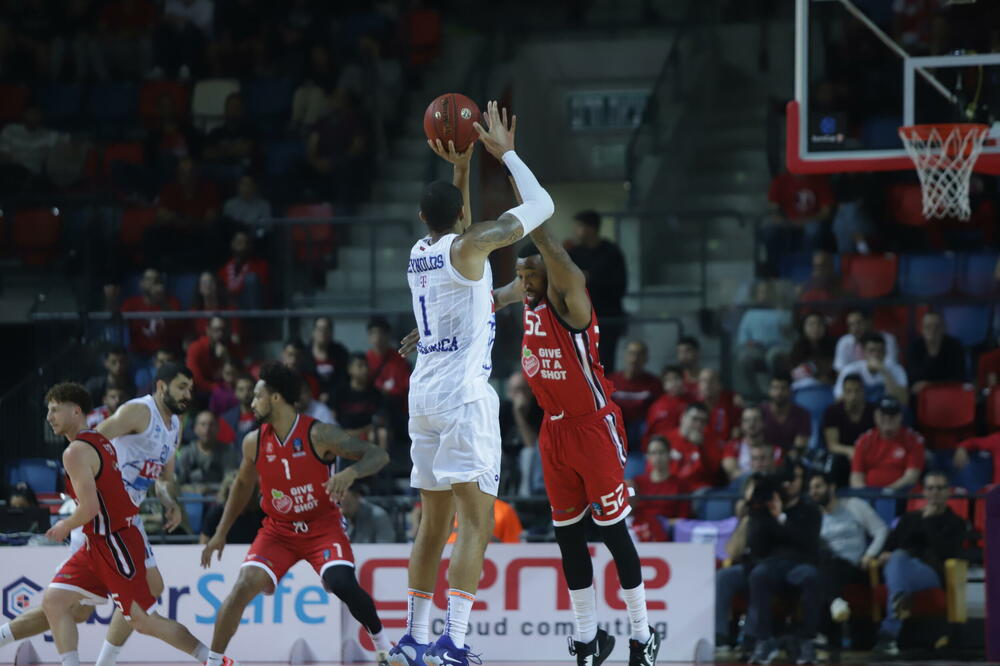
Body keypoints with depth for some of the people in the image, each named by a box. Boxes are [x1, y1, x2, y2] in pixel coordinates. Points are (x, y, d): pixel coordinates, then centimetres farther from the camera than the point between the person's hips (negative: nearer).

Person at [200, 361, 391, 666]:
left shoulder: (318, 435, -17)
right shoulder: (254, 442, -3)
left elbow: (379, 456, -17)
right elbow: (243, 485, 16)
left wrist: (350, 473, -39)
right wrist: (220, 534, 14)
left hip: (322, 525, -3)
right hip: (278, 530, 3)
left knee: (342, 583, -26)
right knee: (245, 585, -18)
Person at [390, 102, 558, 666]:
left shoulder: (420, 253, 13)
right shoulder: (467, 246, -8)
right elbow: (541, 206, -4)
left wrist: (462, 167, 33)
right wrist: (505, 153, 6)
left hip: (424, 391, 8)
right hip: (465, 392, -8)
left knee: (435, 521, 15)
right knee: (477, 522, -11)